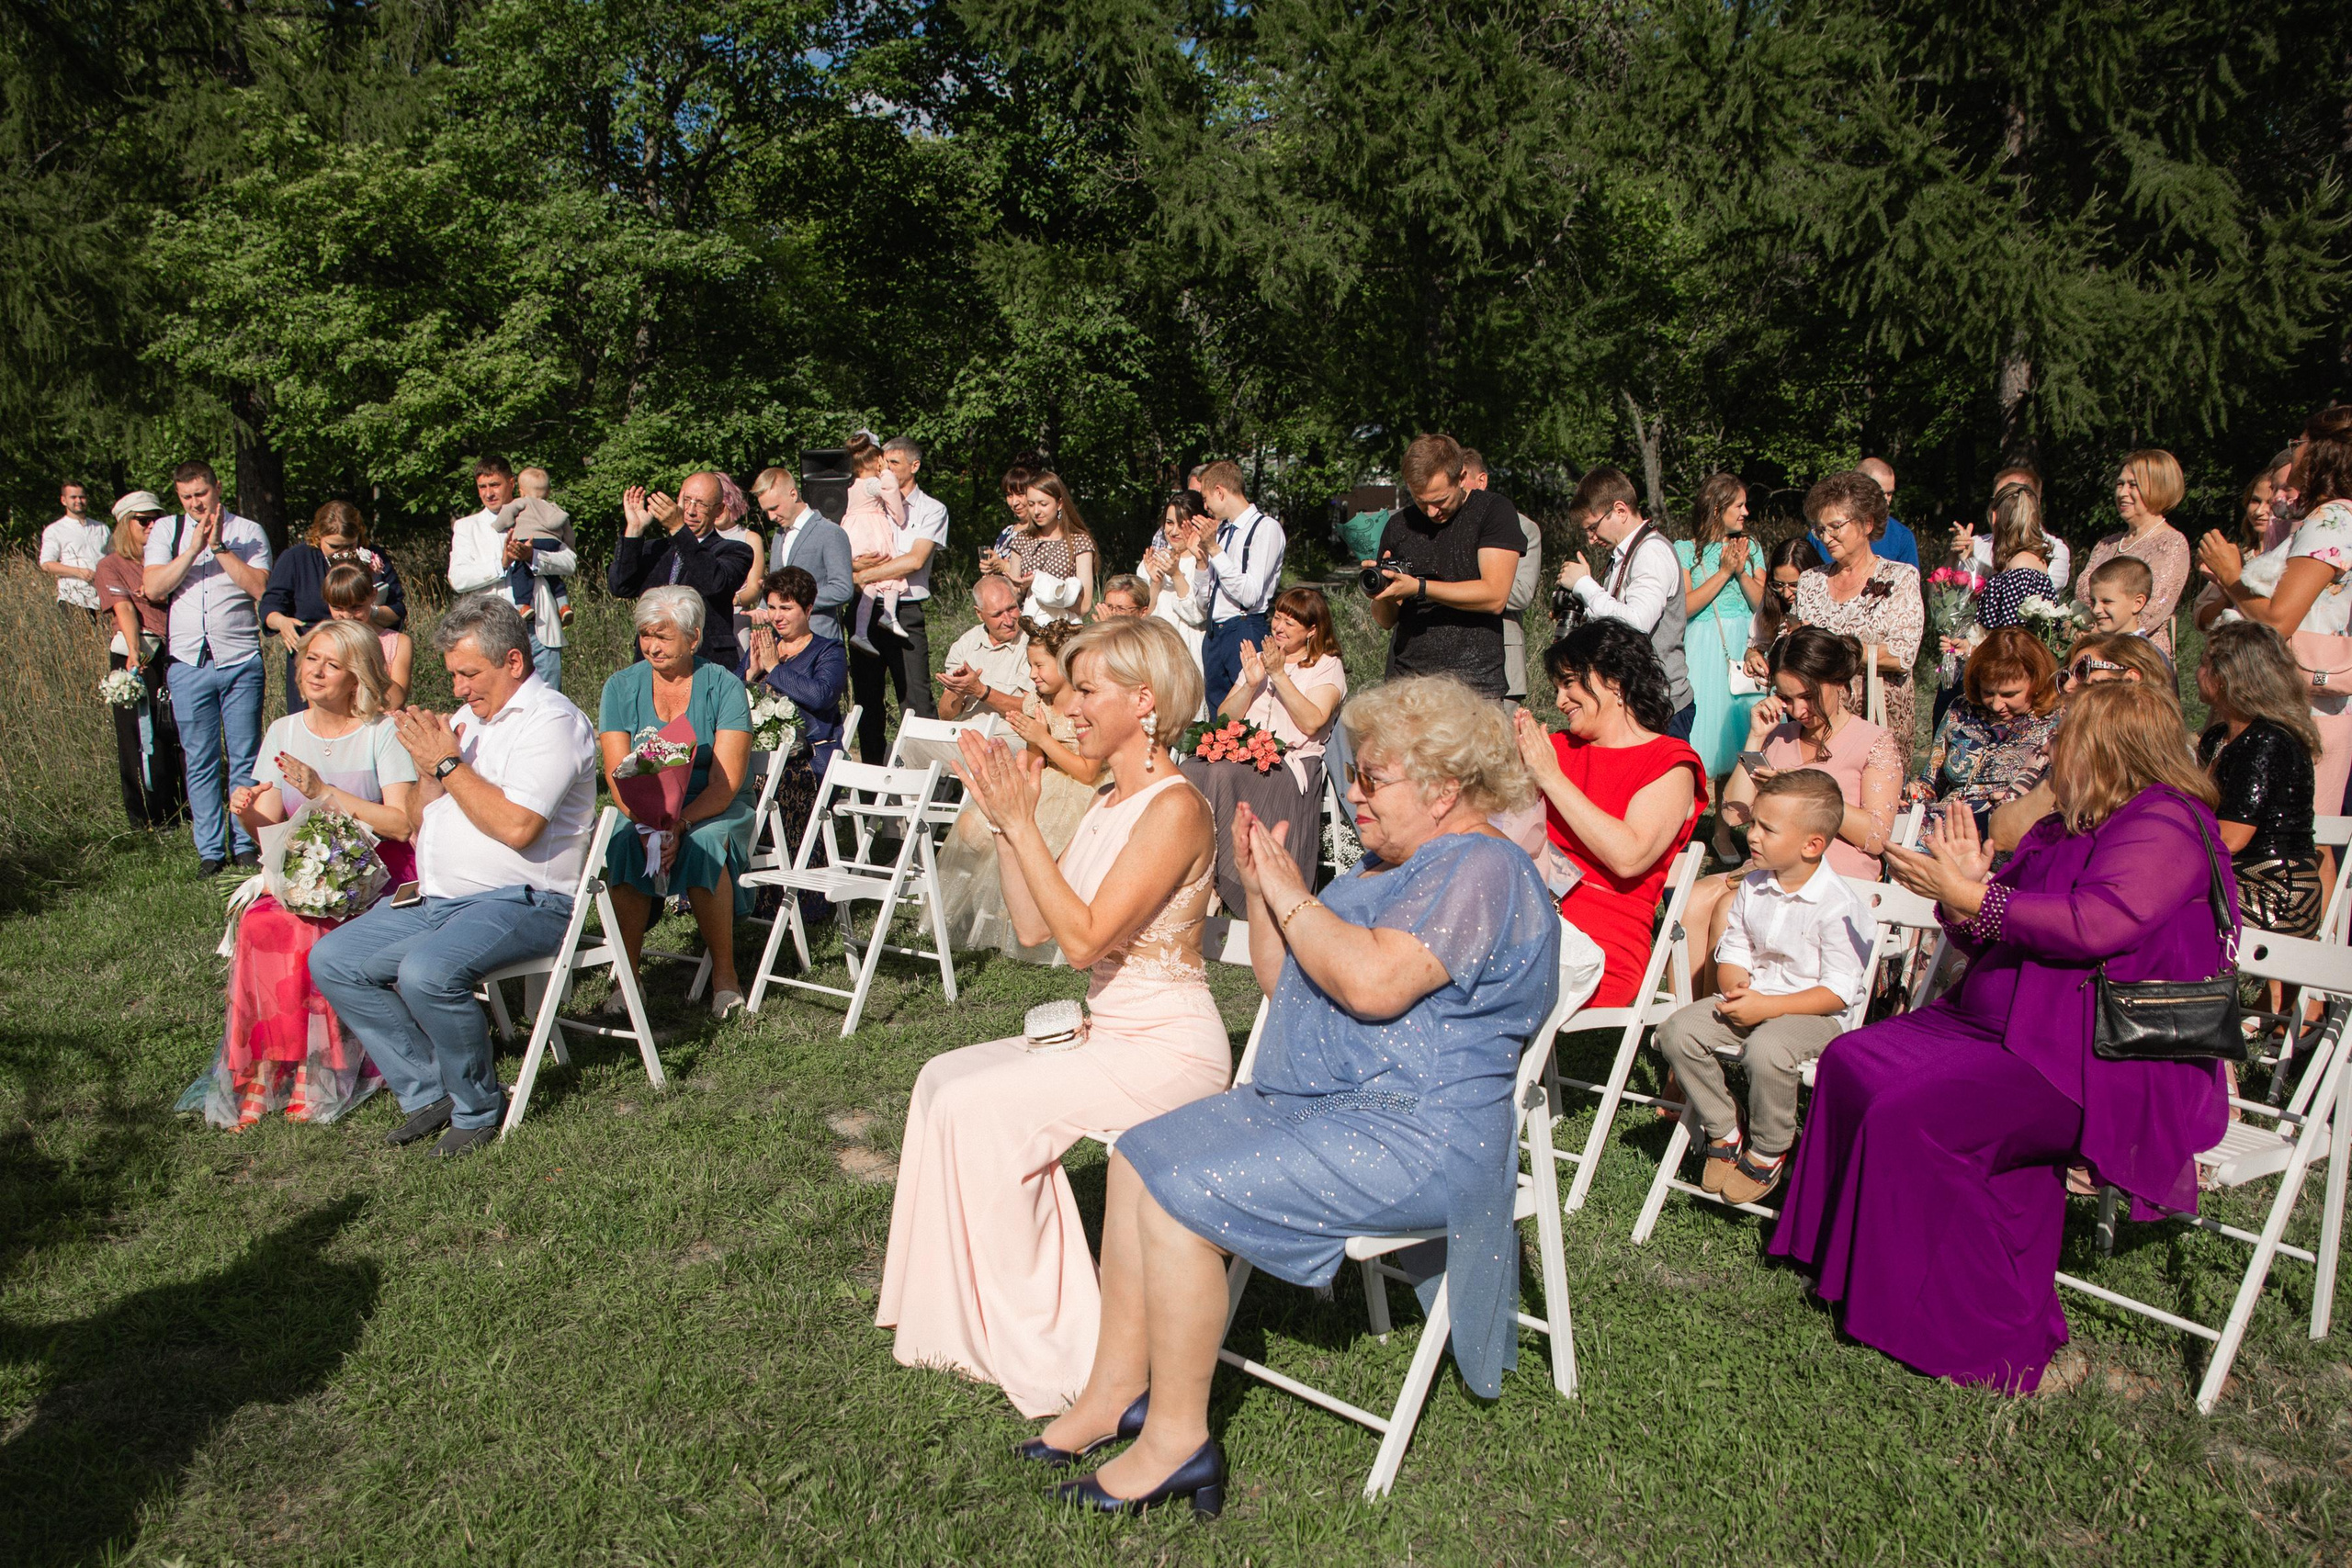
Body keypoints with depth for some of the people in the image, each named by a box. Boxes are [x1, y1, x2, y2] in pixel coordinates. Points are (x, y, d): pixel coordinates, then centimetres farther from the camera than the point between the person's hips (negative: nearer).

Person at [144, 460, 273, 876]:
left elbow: (260, 587, -8)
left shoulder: (248, 531, 5)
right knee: (200, 761, 3)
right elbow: (153, 588, -3)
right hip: (189, 663, 1)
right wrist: (194, 547, -10)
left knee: (245, 758, 1)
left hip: (241, 661, -1)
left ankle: (245, 845, 9)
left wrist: (219, 546, -11)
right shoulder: (166, 530, 9)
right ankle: (210, 850, 10)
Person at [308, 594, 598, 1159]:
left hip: (521, 902, -9)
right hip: (438, 899, 10)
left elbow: (517, 826, -23)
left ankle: (478, 1106, -9)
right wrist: (427, 766, 3)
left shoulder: (550, 721, -10)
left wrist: (448, 764, -13)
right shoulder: (466, 718, 19)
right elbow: (425, 827, 21)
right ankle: (428, 1091, 1)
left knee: (427, 972, -32)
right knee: (330, 961, -1)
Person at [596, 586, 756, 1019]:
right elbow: (617, 773, -7)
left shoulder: (723, 686, -6)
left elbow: (725, 781, -14)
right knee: (622, 848, -30)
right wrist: (647, 823, -26)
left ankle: (724, 972, -19)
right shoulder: (622, 686, 2)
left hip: (716, 809, -2)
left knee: (703, 847, -34)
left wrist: (680, 824, -30)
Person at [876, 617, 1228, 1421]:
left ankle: (1040, 1344, -4)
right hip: (1109, 1034, 9)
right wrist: (1002, 822, 1)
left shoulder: (1174, 808, -17)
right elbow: (1033, 927, 9)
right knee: (946, 1077, 0)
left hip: (1168, 1050, -9)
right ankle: (969, 1309, 8)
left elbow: (1084, 936, -24)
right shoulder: (1111, 803, 12)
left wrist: (1022, 822, -22)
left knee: (979, 1107, -18)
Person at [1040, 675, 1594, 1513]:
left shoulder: (1481, 870, -14)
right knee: (1140, 1156, 3)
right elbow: (1284, 984, 20)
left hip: (1410, 1137, -11)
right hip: (1307, 1103, 11)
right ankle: (1115, 1389, 7)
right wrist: (1260, 893, 4)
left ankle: (1176, 1441, -9)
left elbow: (1373, 984, -29)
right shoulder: (1384, 863, 18)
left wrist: (1291, 894, -15)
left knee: (1181, 1196, -22)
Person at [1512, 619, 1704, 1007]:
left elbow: (1628, 857, -14)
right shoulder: (1560, 746, 20)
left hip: (1601, 944, -5)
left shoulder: (1670, 764, 3)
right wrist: (1518, 766, 2)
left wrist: (1551, 778, -10)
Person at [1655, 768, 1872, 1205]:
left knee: (1766, 1050, -37)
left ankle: (1767, 1152, -9)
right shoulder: (1752, 887, 4)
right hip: (1750, 998, 7)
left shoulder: (1839, 906, -17)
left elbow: (1838, 991, -18)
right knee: (1677, 1031, -15)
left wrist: (1766, 1006, -25)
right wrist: (1735, 987, -13)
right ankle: (1724, 1129, 4)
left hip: (1813, 1011, -7)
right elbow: (1733, 950, 11)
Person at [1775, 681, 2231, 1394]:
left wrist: (1973, 898, -20)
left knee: (1912, 1117, -25)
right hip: (1999, 1028, 10)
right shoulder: (2062, 830, 19)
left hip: (2107, 1063, -10)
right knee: (1853, 1061, -3)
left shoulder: (2165, 824, -10)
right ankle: (1862, 1274, 2)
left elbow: (2098, 923, -26)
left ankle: (1982, 1341, -14)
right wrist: (1969, 885, 1)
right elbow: (1989, 938, 21)